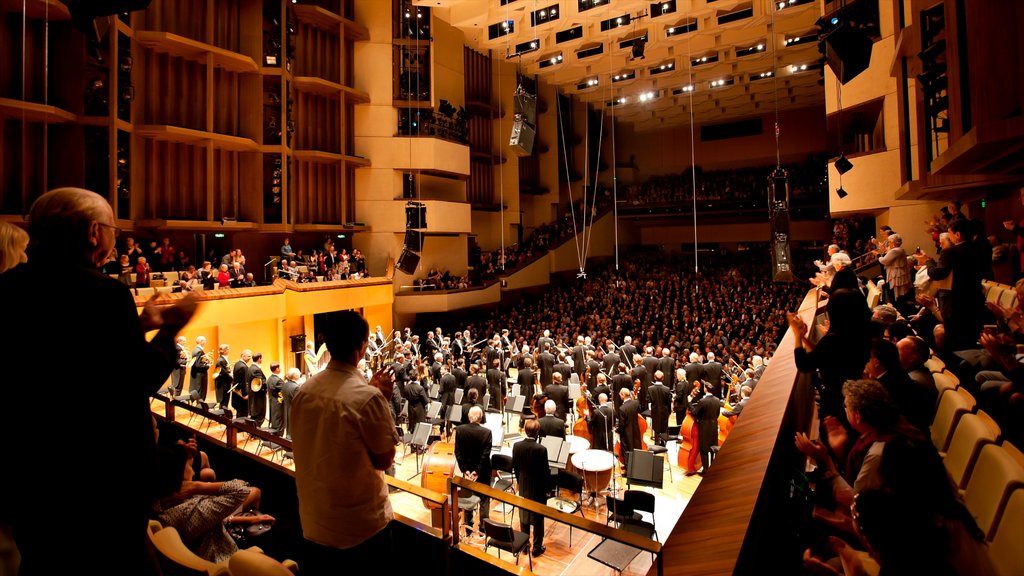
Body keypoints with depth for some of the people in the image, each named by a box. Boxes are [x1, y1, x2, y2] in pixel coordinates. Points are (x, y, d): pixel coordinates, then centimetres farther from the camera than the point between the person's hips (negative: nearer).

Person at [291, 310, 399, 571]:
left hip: (312, 518, 6)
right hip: (361, 524, -6)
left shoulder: (305, 390, -5)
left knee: (317, 567, 24)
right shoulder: (368, 397, -26)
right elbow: (384, 460, -15)